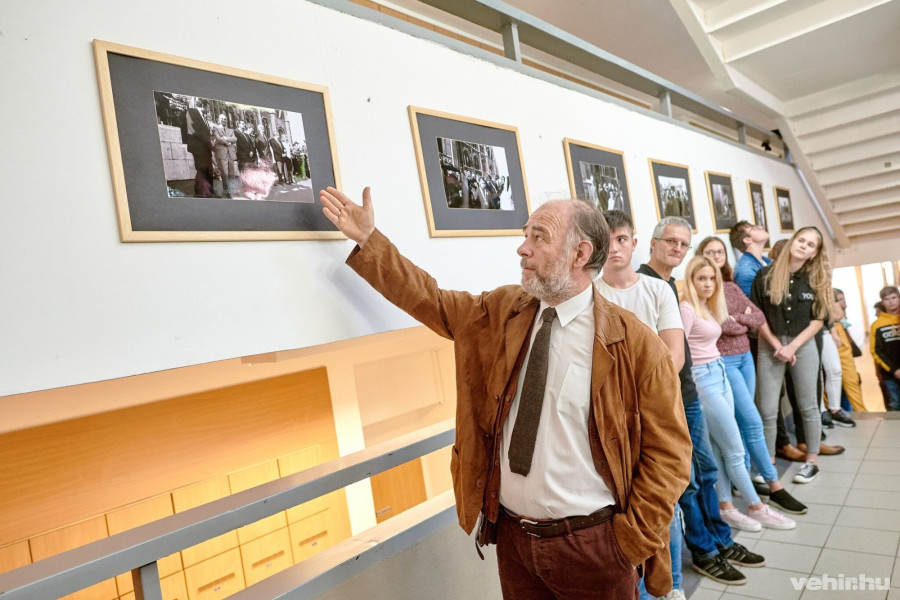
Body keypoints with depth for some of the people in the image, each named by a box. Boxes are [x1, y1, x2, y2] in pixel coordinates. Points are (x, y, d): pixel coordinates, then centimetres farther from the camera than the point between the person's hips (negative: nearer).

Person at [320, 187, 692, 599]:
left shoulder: (636, 343, -12)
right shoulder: (501, 312, 1)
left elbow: (668, 451, -9)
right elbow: (428, 300, 7)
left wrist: (634, 541, -11)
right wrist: (368, 240, 3)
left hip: (593, 545, -3)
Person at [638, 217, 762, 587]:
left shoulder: (671, 285, 13)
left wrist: (685, 384, 18)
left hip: (686, 391, 9)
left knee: (706, 470, 18)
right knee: (686, 480, 4)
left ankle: (722, 541, 33)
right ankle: (704, 552, 20)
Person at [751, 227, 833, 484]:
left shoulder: (816, 279, 1)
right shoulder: (766, 275, -2)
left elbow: (818, 319, -1)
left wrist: (793, 346, -12)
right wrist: (777, 345, -8)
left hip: (804, 345, 1)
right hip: (770, 346, -1)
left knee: (808, 406, 9)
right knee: (767, 410, 0)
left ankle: (812, 461, 23)